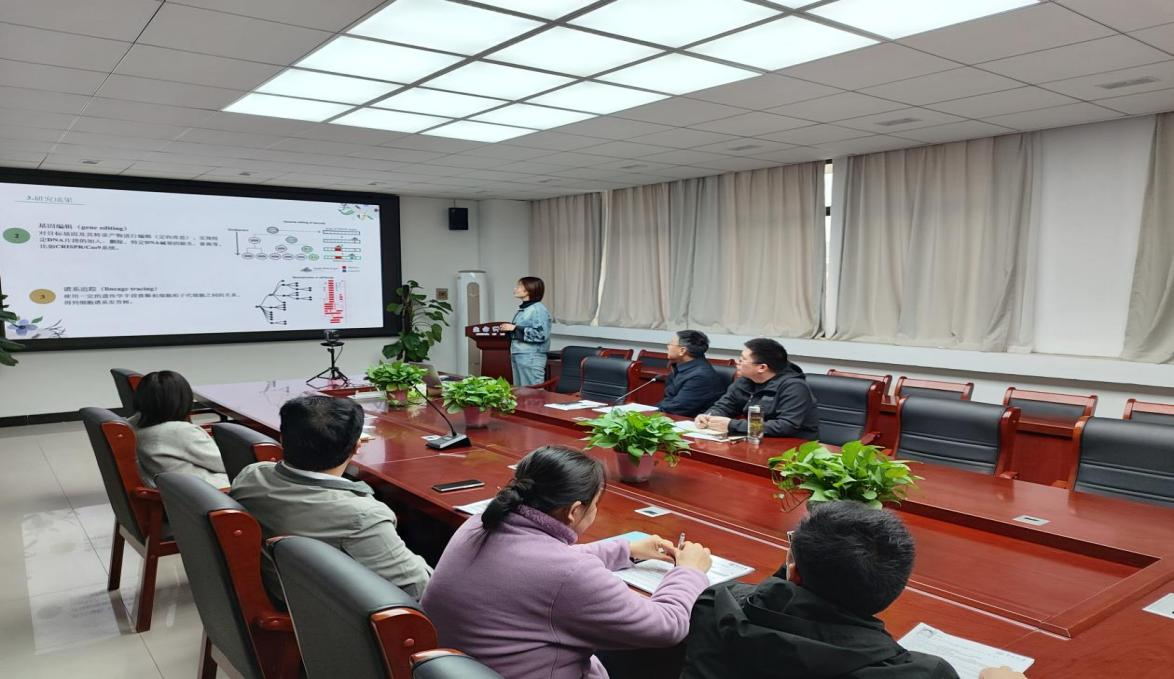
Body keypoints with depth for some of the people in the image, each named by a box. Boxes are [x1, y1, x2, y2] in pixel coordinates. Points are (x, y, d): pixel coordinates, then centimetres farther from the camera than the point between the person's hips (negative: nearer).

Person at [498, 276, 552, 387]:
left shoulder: (539, 309, -13)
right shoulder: (522, 309, 14)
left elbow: (541, 334, -22)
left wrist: (515, 328, -18)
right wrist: (508, 329, 7)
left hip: (532, 358, -9)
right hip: (517, 356, 9)